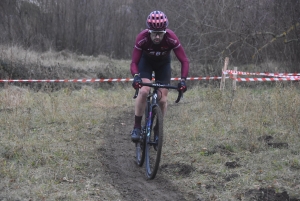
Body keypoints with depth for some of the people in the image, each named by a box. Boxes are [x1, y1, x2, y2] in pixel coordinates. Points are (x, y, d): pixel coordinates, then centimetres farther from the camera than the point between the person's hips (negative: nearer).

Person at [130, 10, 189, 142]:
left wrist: (183, 79, -43)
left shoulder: (171, 38, -34)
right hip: (146, 61, -1)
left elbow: (184, 61, -29)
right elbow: (134, 62, -31)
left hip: (163, 63, 1)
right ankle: (137, 127, -14)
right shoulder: (142, 38, -35)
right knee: (144, 91, -24)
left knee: (162, 99, -6)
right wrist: (136, 76, -51)